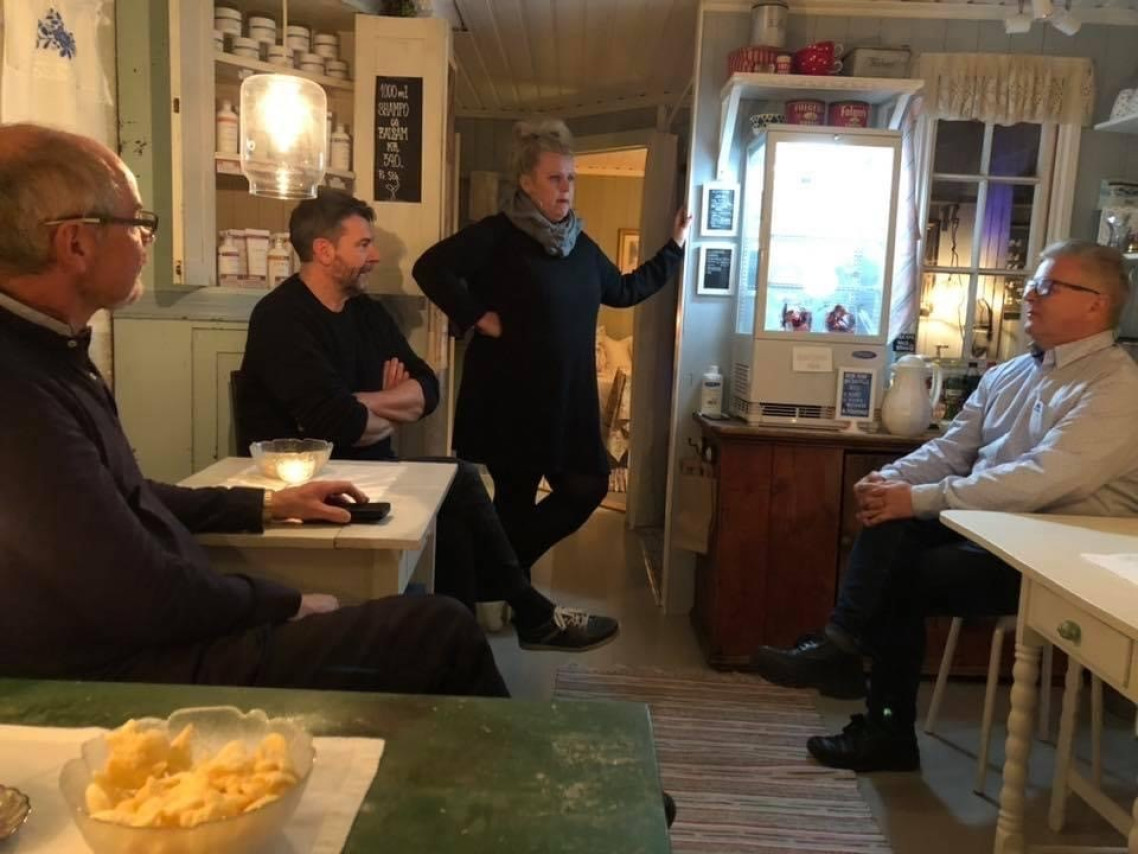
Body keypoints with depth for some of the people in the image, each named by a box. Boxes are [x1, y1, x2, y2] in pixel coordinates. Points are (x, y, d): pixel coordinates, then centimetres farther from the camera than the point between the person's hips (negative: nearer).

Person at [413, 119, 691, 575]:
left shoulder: (580, 245, 13)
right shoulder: (496, 235, -8)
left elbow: (623, 290, 24)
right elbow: (430, 267, -16)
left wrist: (673, 248, 24)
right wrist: (478, 317, -17)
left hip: (569, 399, 7)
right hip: (511, 396, -7)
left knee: (587, 487, 7)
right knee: (516, 496, 3)